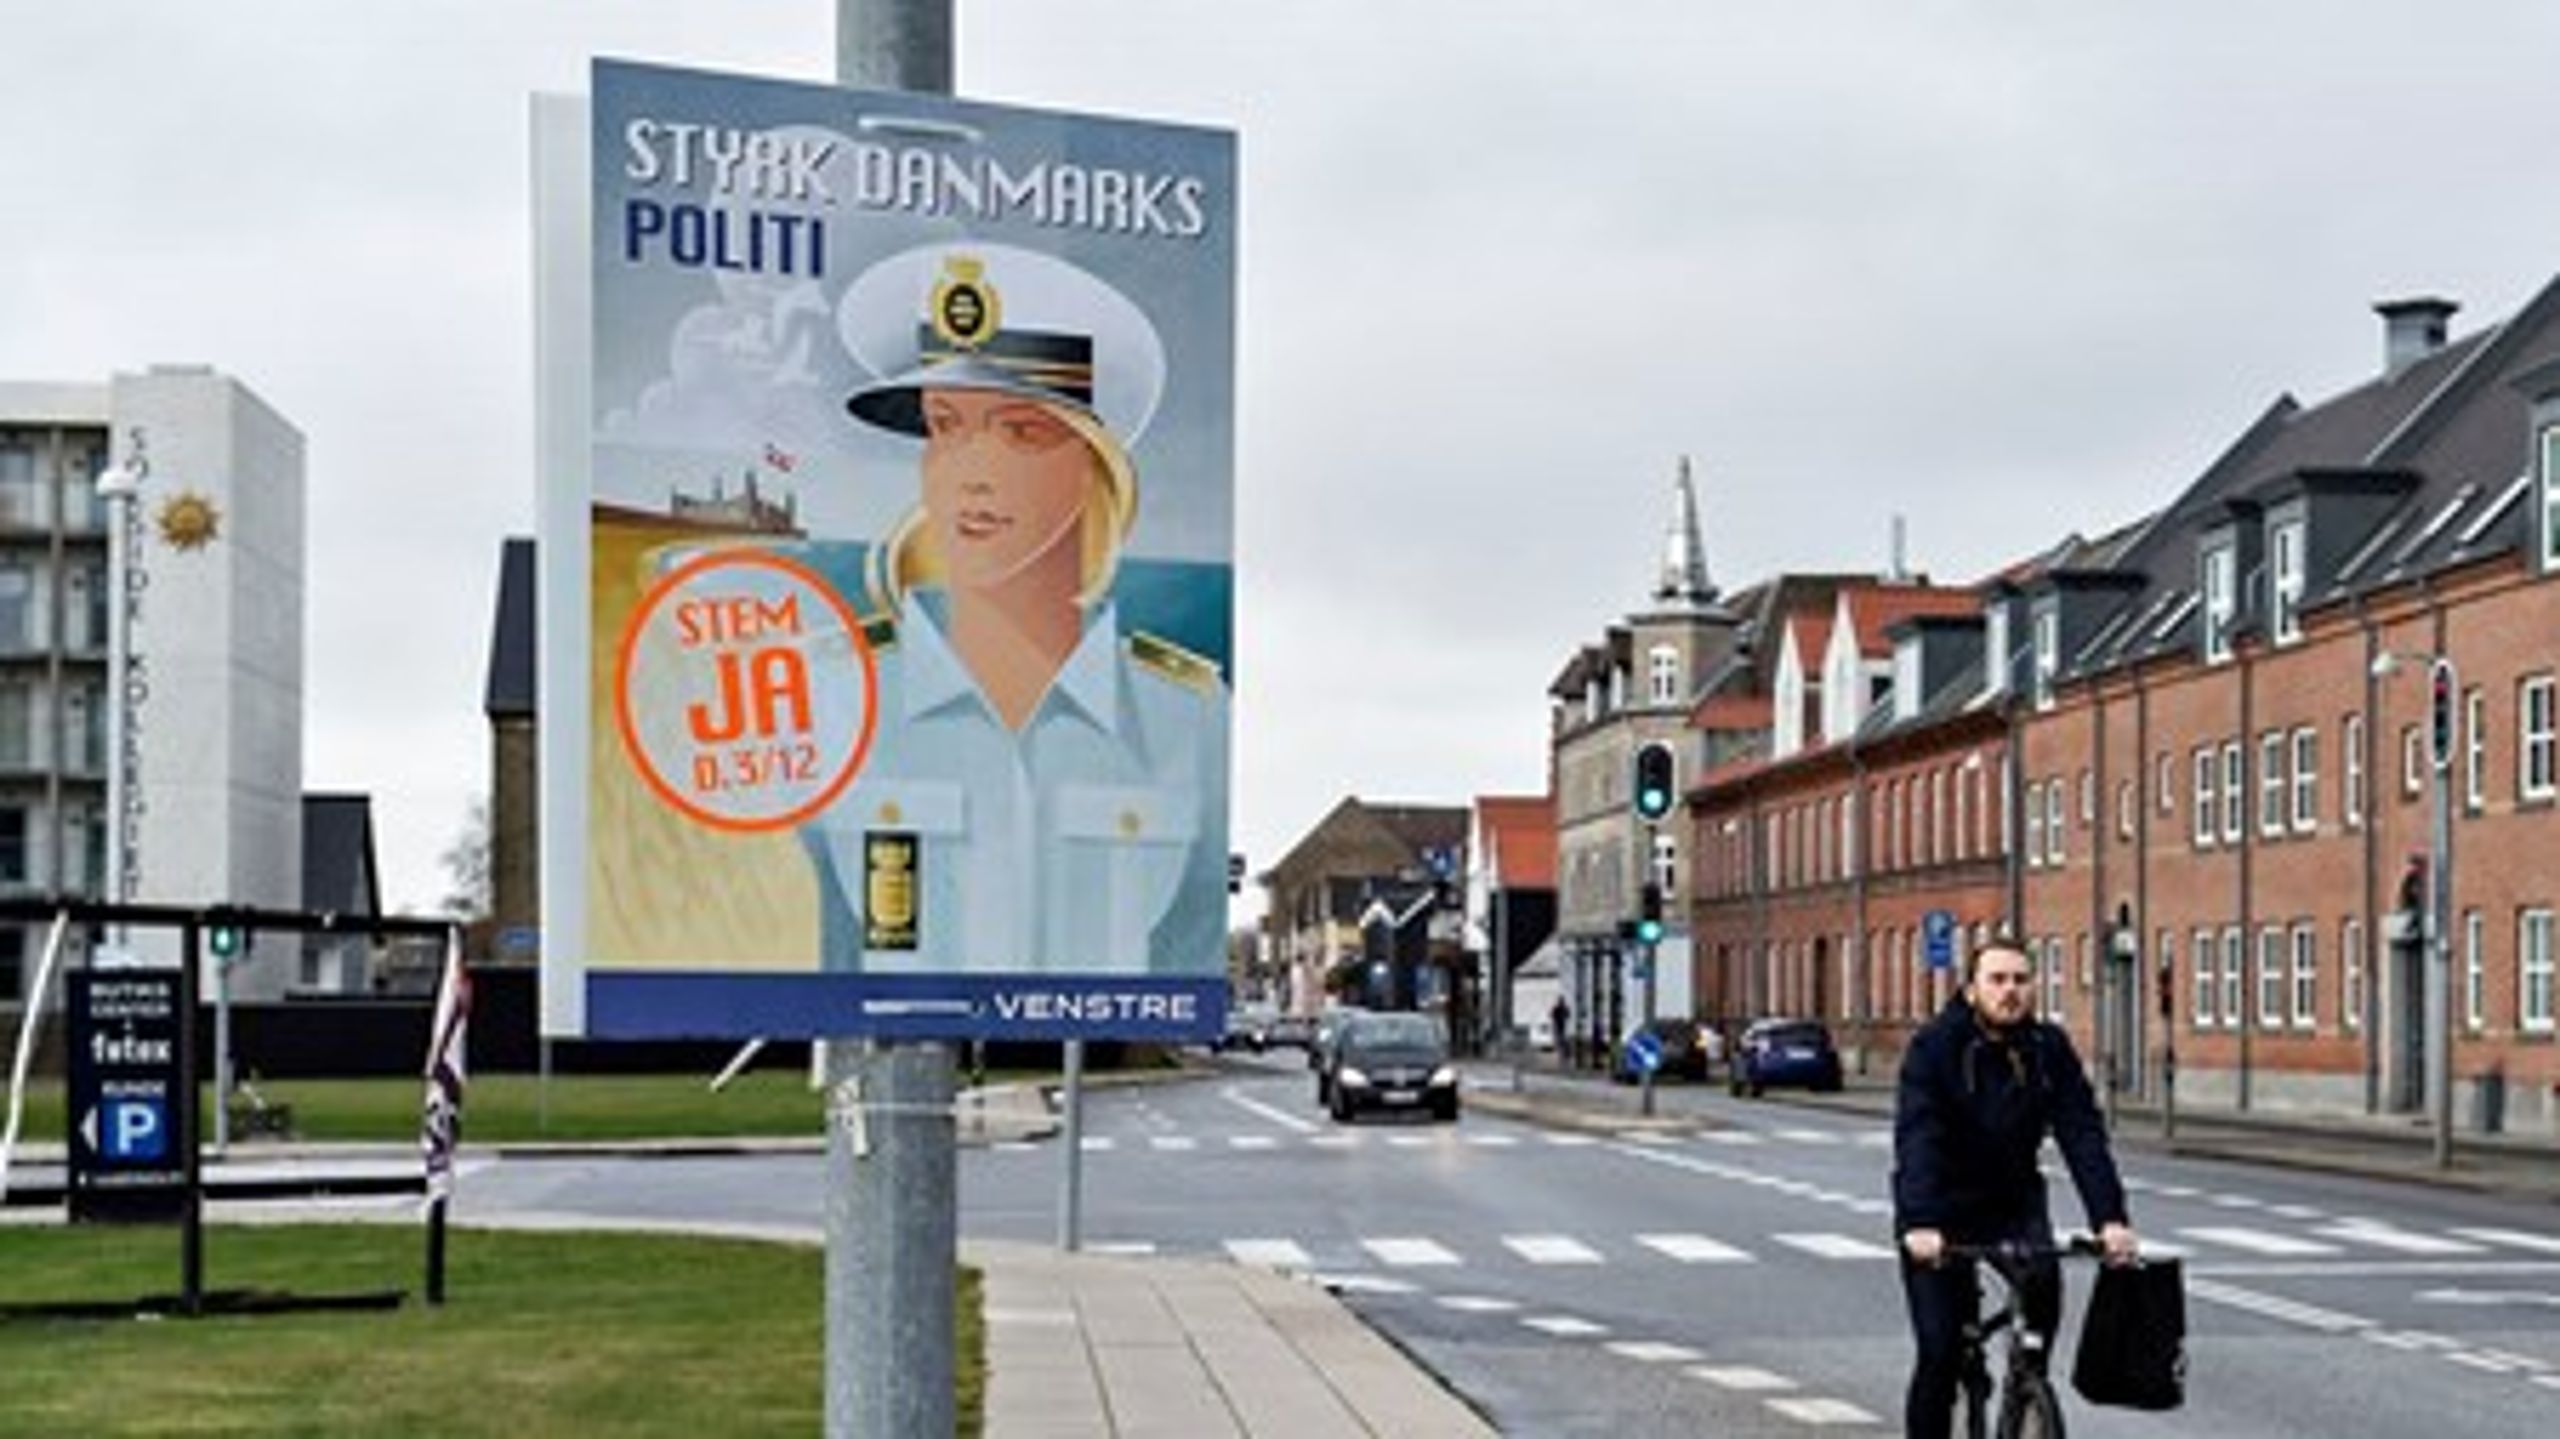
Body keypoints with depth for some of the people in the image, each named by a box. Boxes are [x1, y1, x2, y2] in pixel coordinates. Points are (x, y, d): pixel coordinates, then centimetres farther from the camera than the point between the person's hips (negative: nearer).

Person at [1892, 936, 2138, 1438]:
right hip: (1942, 1209, -3)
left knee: (2043, 1279, -25)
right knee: (1940, 1351, -8)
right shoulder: (1934, 1046, -17)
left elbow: (2083, 1134, -14)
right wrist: (1920, 1224, -42)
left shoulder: (2049, 1049, -7)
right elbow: (1916, 1140, -28)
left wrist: (2111, 1218, -27)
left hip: (2014, 1202, 3)